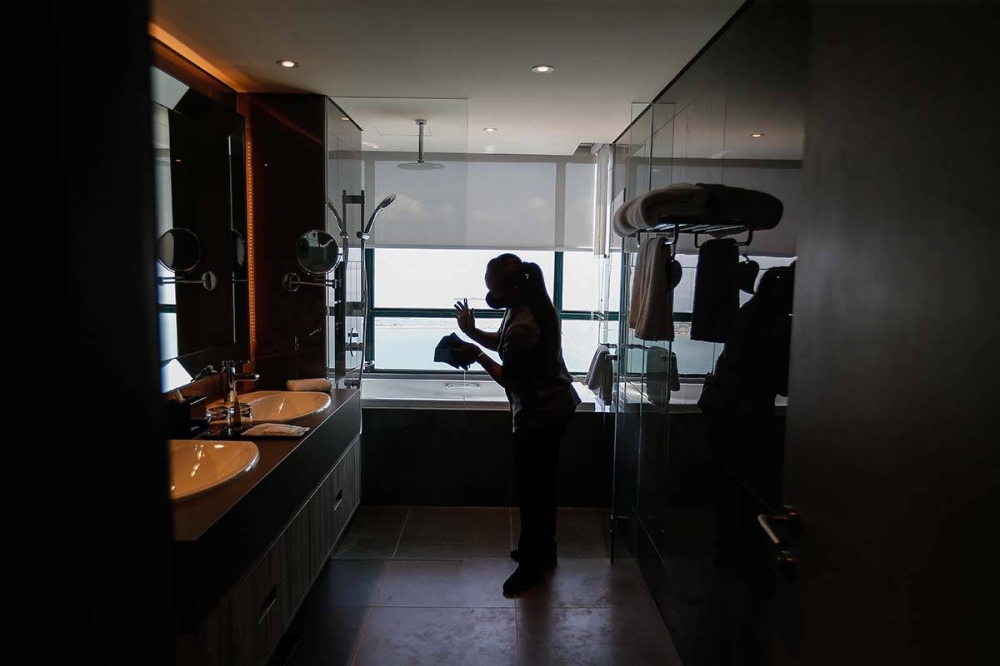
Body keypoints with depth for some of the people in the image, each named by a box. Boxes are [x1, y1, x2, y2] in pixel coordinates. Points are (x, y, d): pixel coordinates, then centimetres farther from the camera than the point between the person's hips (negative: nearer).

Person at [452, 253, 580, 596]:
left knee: (530, 486, 2)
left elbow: (512, 381, -22)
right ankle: (543, 548, 37)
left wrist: (478, 356, -14)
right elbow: (503, 342, 14)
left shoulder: (523, 326, -29)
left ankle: (531, 564, 17)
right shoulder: (527, 306, 2)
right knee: (541, 480, 21)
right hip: (555, 405, 11)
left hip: (540, 413, -11)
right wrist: (472, 331, -1)